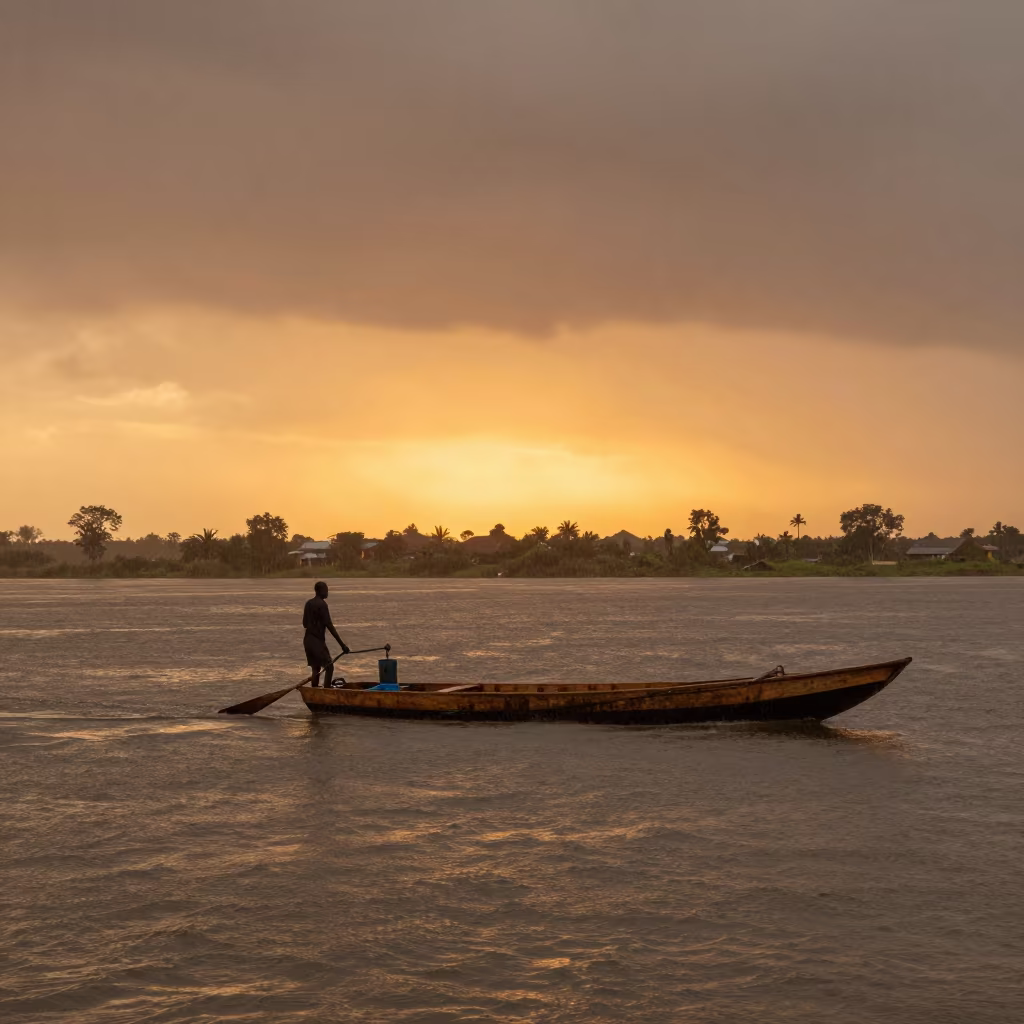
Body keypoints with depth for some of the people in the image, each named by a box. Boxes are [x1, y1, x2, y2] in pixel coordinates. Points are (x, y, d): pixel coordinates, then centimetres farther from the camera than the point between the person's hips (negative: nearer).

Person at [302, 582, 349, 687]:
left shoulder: (308, 603, 11)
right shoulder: (322, 604, -14)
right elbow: (329, 625, -18)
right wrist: (342, 644, -18)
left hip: (307, 640, 8)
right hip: (318, 641, -8)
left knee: (316, 668, 13)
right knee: (329, 667, -5)